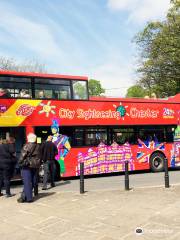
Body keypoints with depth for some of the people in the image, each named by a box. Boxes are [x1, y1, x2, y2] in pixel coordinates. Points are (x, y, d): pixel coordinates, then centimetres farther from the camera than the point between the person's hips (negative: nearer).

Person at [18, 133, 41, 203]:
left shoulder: (26, 146, -11)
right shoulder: (38, 146, 7)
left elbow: (22, 155, -12)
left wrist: (20, 163, 1)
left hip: (27, 166, -5)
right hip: (35, 166, 6)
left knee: (27, 182, -2)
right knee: (34, 181, 13)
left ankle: (28, 197, -2)